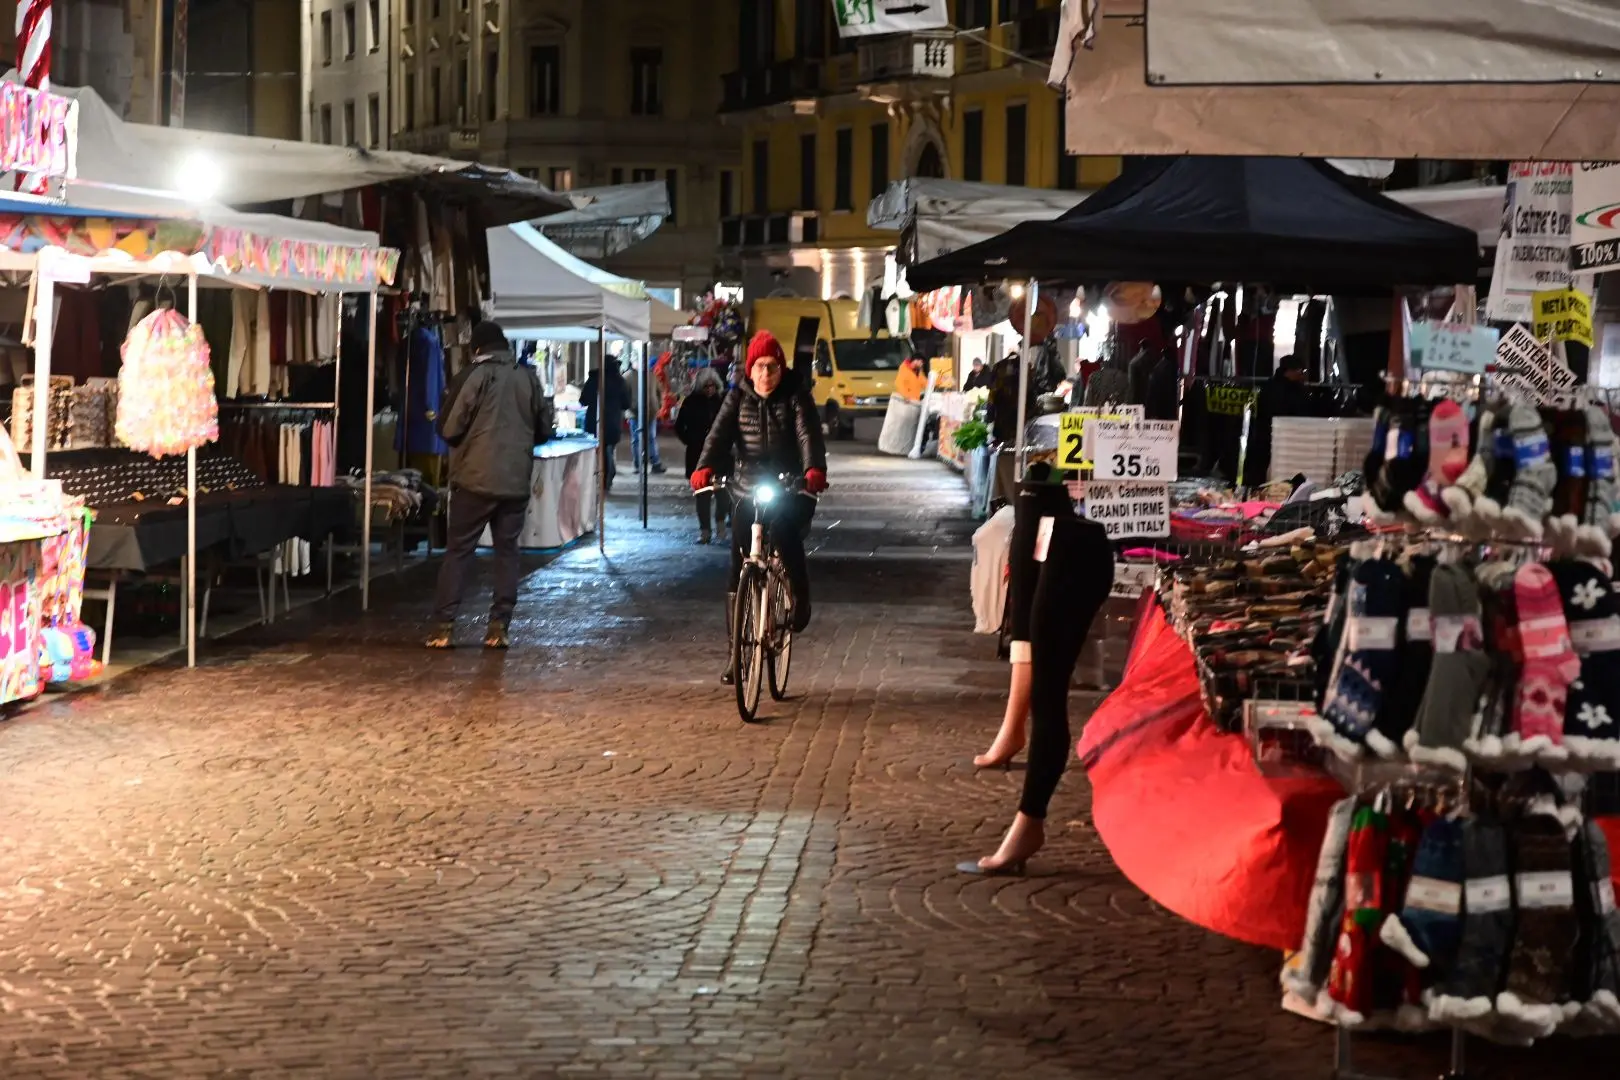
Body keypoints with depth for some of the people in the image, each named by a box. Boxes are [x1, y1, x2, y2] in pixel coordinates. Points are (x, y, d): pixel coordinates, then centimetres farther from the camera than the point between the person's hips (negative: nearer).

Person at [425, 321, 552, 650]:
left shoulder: (473, 375, -7)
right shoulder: (528, 378, 4)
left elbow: (449, 429, -8)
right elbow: (544, 430, 11)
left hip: (476, 479, -3)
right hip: (516, 481, 3)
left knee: (457, 551, 3)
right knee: (507, 550, 10)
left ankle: (444, 626, -1)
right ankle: (499, 627, 5)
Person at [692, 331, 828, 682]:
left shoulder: (795, 400, 1)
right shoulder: (738, 399, 6)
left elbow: (809, 436, -15)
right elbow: (719, 435, -8)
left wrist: (814, 470, -35)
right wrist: (704, 468, -27)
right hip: (746, 492, 2)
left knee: (786, 534, -32)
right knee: (739, 570, -3)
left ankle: (800, 599, -5)